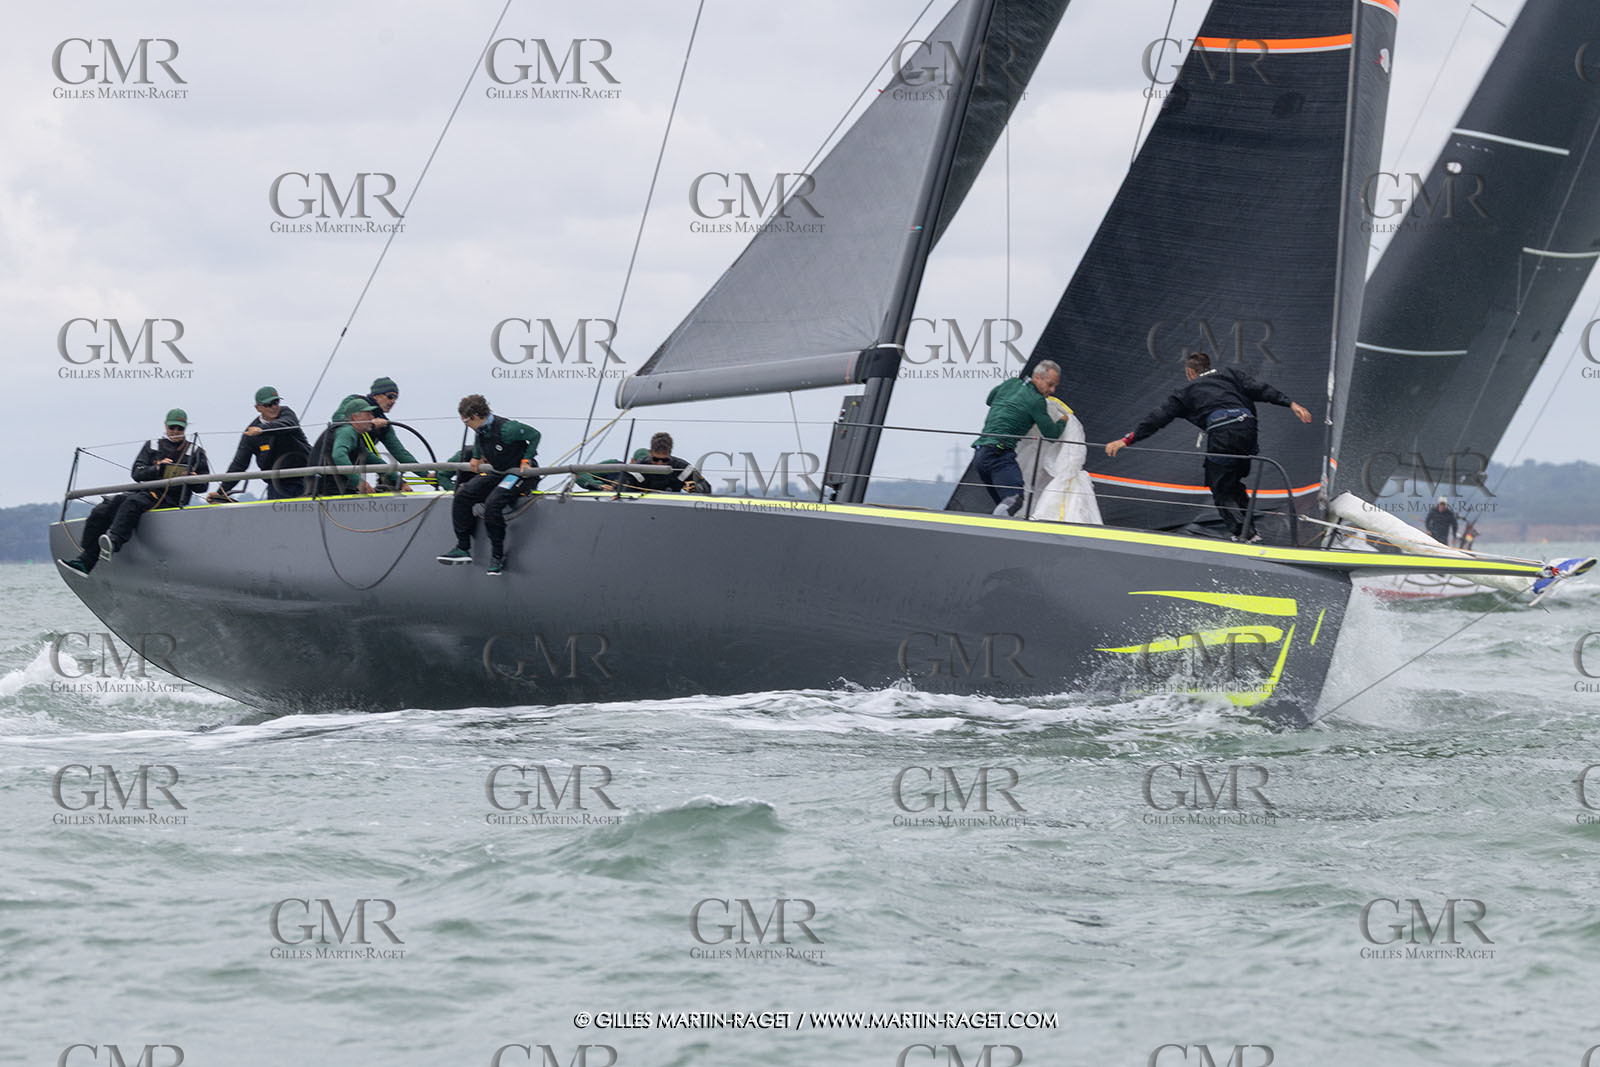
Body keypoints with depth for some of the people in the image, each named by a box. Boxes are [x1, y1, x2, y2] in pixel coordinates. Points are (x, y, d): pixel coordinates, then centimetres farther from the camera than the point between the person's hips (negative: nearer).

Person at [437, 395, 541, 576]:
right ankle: (463, 549, -3)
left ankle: (498, 556, -17)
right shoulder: (481, 430, 0)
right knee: (462, 496, -7)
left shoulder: (506, 429, -25)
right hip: (496, 473, 8)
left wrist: (526, 460, -14)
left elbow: (534, 435, -13)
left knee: (492, 504, -30)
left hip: (518, 473, -8)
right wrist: (476, 457, 20)